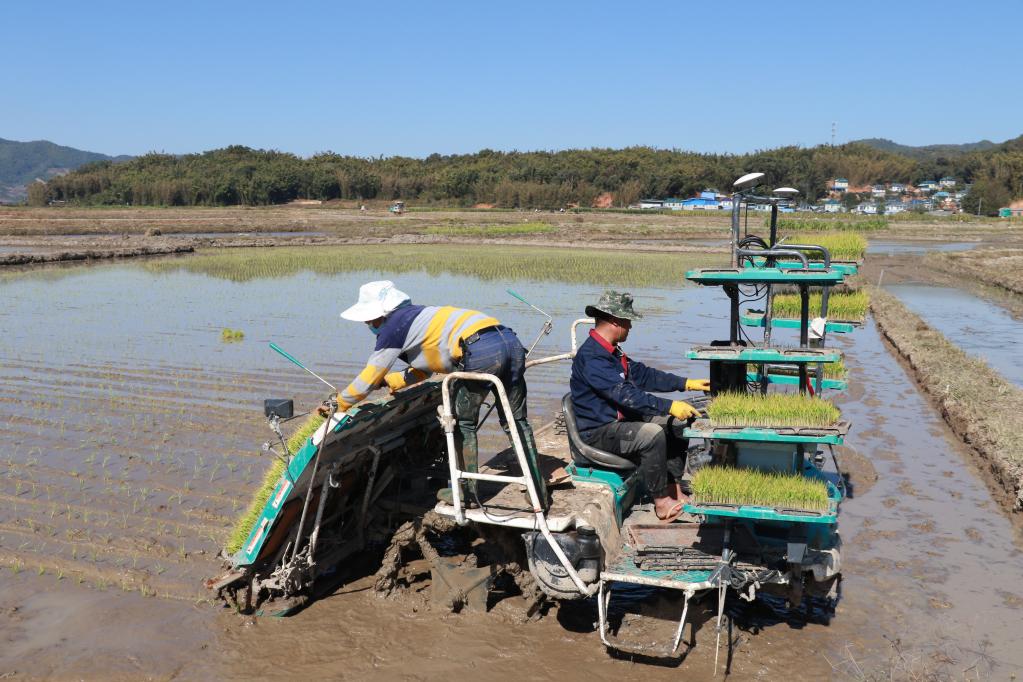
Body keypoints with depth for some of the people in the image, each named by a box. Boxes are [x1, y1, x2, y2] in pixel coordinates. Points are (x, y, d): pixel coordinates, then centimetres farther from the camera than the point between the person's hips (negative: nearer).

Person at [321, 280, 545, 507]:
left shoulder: (394, 327, 4)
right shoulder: (416, 316, 29)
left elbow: (368, 380, 9)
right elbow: (422, 371, 39)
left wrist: (339, 403, 22)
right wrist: (386, 381, 43)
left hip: (481, 351, -9)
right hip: (511, 341, 9)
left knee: (463, 423, 10)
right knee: (516, 421, 14)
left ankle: (467, 491, 19)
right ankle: (538, 491, 19)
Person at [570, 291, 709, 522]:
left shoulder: (611, 351, 11)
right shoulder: (591, 357, -23)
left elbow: (644, 375, 15)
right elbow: (626, 394, -30)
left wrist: (686, 383, 8)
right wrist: (669, 406, -30)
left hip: (619, 420, 11)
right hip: (598, 432, -10)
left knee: (677, 423, 4)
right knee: (653, 434, -30)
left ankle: (673, 489, 7)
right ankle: (662, 502, -16)